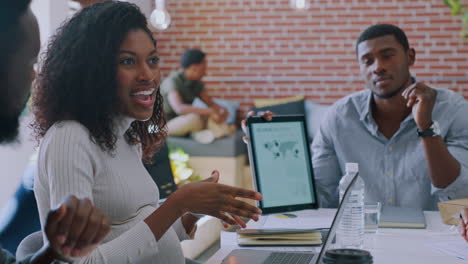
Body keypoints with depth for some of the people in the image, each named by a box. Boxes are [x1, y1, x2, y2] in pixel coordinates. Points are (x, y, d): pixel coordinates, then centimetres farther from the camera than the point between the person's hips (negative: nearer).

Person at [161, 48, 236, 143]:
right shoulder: (172, 81, -24)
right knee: (194, 118, -37)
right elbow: (179, 108, -40)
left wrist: (223, 111, -21)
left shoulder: (197, 83, 2)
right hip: (166, 125, -8)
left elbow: (211, 103, 4)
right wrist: (210, 111, -42)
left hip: (184, 124, 8)